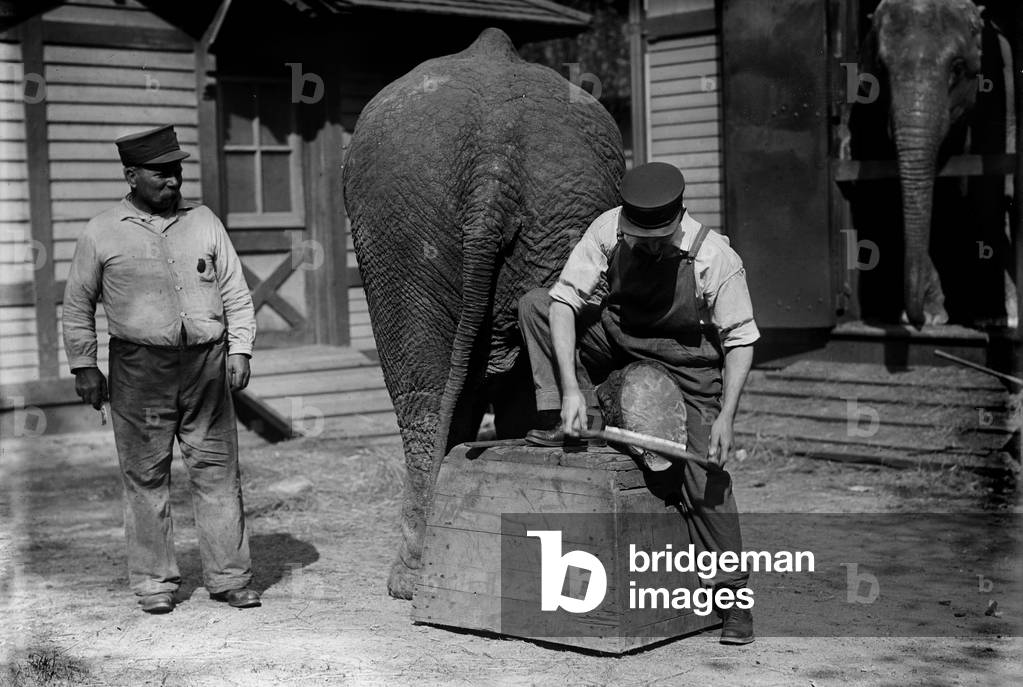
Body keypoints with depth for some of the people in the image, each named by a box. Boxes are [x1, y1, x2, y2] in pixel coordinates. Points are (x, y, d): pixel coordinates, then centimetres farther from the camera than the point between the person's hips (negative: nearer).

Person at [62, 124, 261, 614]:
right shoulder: (102, 234, 3)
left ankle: (229, 577, 8)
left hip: (206, 362, 2)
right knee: (146, 475, 1)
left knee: (217, 469, 1)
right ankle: (154, 581, 12)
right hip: (138, 367, -2)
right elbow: (78, 306, 10)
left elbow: (235, 293, 13)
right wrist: (84, 367, 4)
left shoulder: (204, 222, 10)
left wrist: (239, 350, 4)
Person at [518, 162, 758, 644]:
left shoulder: (717, 258, -26)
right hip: (617, 338, 3)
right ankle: (572, 421, -10)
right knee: (535, 304, -17)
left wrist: (725, 416, -27)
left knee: (706, 471, -11)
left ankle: (731, 595, 2)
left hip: (687, 357, -3)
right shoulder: (607, 231, -21)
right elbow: (565, 300, -22)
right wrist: (570, 389, -32)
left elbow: (740, 340, -18)